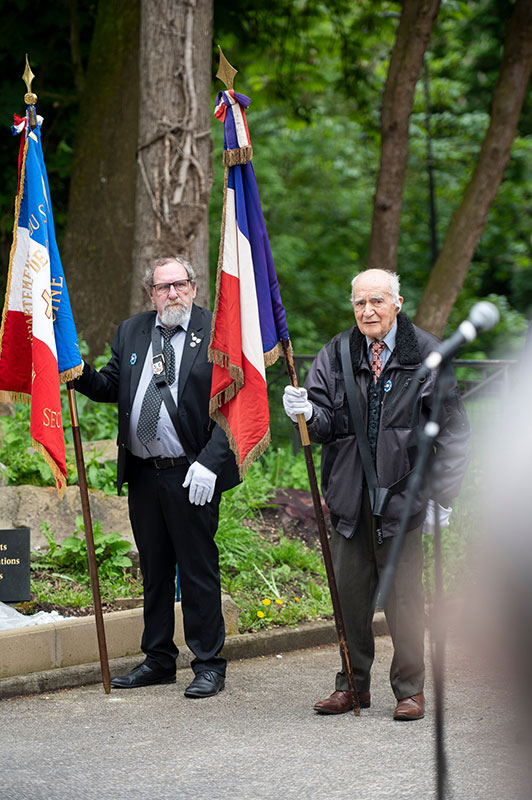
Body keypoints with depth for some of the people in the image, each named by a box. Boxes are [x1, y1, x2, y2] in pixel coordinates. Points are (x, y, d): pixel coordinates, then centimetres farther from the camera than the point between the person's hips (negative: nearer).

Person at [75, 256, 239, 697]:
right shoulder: (131, 332, 11)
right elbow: (110, 387, 14)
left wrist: (210, 462, -17)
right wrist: (80, 373, -6)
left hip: (191, 476, -5)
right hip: (143, 474, 5)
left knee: (198, 570, 0)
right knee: (154, 569, 13)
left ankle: (209, 664, 9)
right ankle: (158, 659, 24)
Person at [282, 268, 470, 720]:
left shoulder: (428, 356, -3)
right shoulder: (336, 356, 6)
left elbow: (452, 433, 0)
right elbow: (325, 424, 3)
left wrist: (442, 497, -3)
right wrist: (307, 412, -21)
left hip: (402, 494, -3)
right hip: (349, 495, 3)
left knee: (403, 594, -1)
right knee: (350, 593, 9)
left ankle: (411, 690, 11)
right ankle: (353, 683, 22)